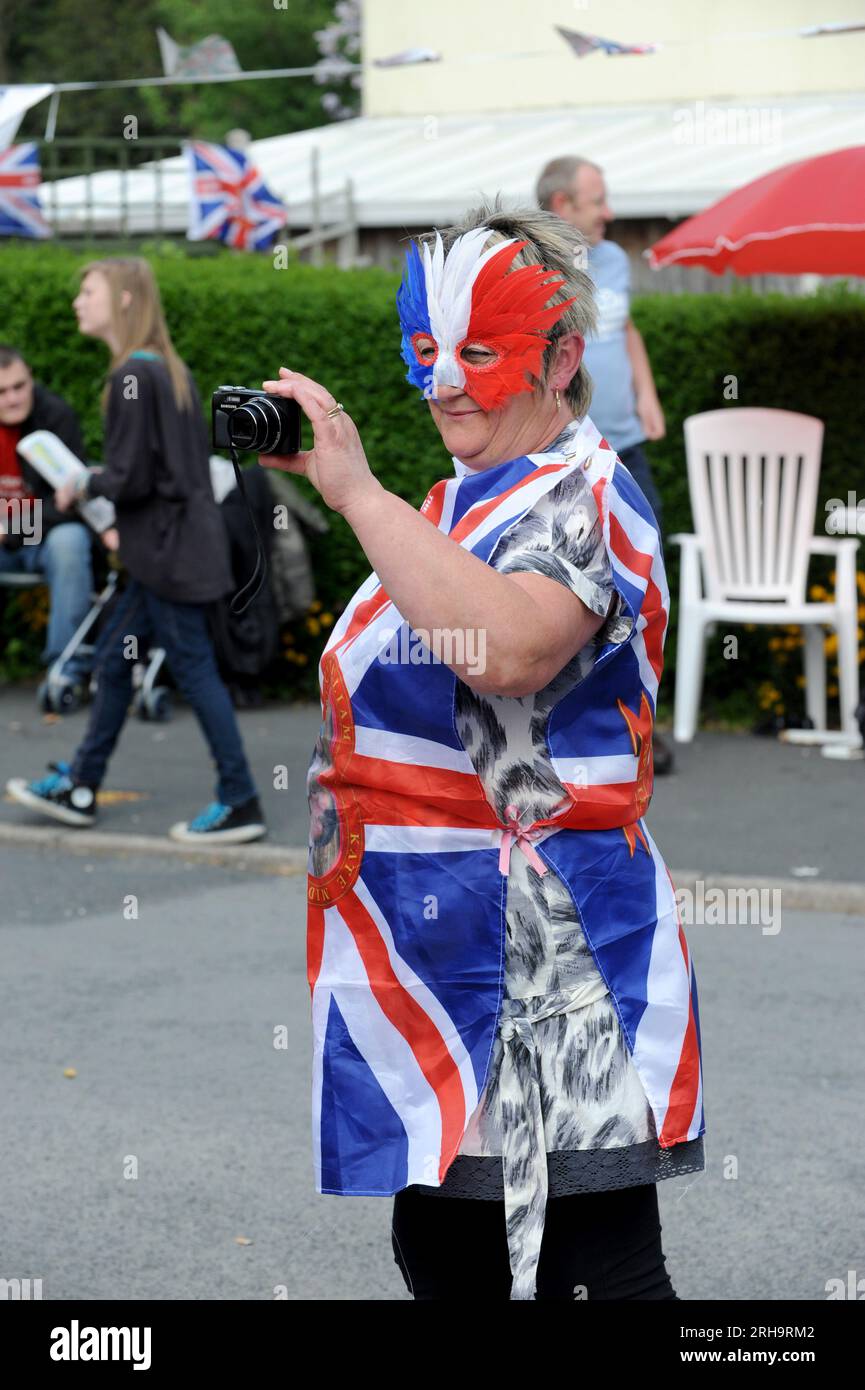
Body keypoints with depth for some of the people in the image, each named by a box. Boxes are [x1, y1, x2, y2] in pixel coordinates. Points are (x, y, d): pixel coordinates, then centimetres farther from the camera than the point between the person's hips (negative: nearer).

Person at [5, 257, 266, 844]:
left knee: (194, 668, -3)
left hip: (169, 549, -10)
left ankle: (240, 804, 4)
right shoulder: (169, 369, 11)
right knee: (114, 658, 15)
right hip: (174, 546, 10)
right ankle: (79, 788, 24)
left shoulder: (133, 377, -18)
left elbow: (131, 480, -19)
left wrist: (82, 486, -1)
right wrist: (102, 482, 15)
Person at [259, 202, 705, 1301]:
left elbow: (509, 648, -33)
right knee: (440, 1259, 16)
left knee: (589, 1269, -7)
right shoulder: (454, 504, 18)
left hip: (542, 958, -10)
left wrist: (355, 491, -30)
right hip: (438, 957, 10)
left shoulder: (586, 496, -11)